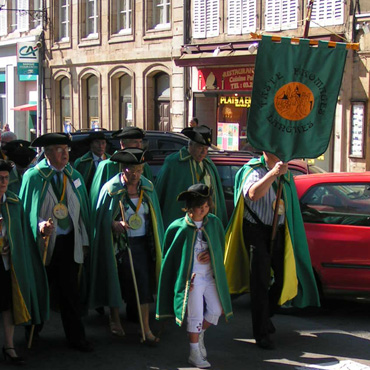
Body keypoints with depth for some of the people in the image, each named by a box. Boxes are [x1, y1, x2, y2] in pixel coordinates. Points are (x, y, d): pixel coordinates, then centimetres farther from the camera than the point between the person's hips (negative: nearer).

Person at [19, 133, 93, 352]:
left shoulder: (75, 176, 5)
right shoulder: (33, 177, -8)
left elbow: (82, 211, 8)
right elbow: (27, 211, -8)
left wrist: (84, 241, 7)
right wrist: (40, 226, -26)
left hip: (69, 243, 2)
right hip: (42, 242, -2)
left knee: (70, 292, 3)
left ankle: (76, 337, 11)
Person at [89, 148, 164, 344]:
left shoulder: (147, 187, 2)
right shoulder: (111, 189, -10)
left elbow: (154, 217, 10)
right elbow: (101, 217, -6)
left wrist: (155, 245, 9)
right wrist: (115, 224, -26)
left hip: (142, 243, 3)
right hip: (118, 244, -3)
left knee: (144, 283, 0)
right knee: (117, 281, 10)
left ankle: (146, 328, 5)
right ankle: (114, 318, 32)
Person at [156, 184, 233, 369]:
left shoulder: (214, 223, 0)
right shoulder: (178, 227, -11)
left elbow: (221, 247, 15)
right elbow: (168, 256, -1)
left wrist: (211, 255, -7)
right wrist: (185, 278, -4)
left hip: (211, 275, 4)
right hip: (191, 277, -4)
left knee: (216, 310, 6)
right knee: (196, 315, -2)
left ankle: (199, 335, 33)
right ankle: (195, 353, 11)